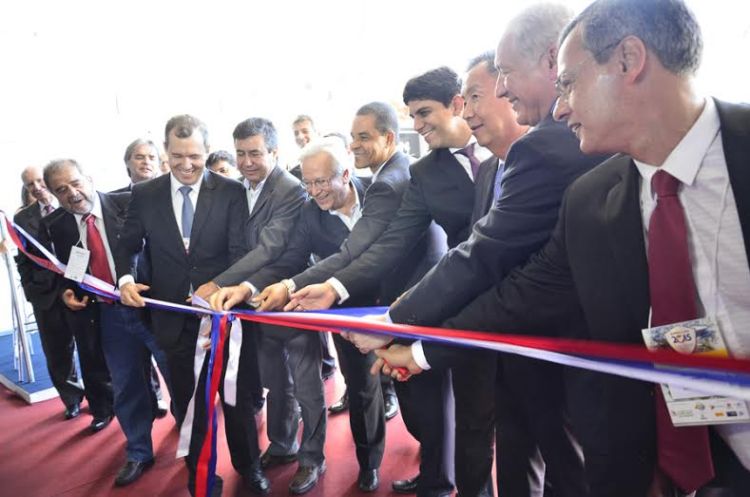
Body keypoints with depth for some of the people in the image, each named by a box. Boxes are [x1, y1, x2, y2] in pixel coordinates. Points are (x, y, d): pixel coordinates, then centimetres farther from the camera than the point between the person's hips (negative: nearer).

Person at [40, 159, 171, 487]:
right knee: (126, 388, 16)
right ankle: (138, 454, 36)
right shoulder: (55, 226, 4)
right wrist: (66, 292, -4)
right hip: (106, 316, 4)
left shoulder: (127, 204, -9)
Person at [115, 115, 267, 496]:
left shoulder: (231, 192, -7)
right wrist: (125, 279, -13)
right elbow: (127, 246, 7)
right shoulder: (144, 195, 0)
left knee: (236, 395, 15)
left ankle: (248, 465, 40)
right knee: (187, 401, 18)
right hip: (175, 318, 2)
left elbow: (240, 251, -11)